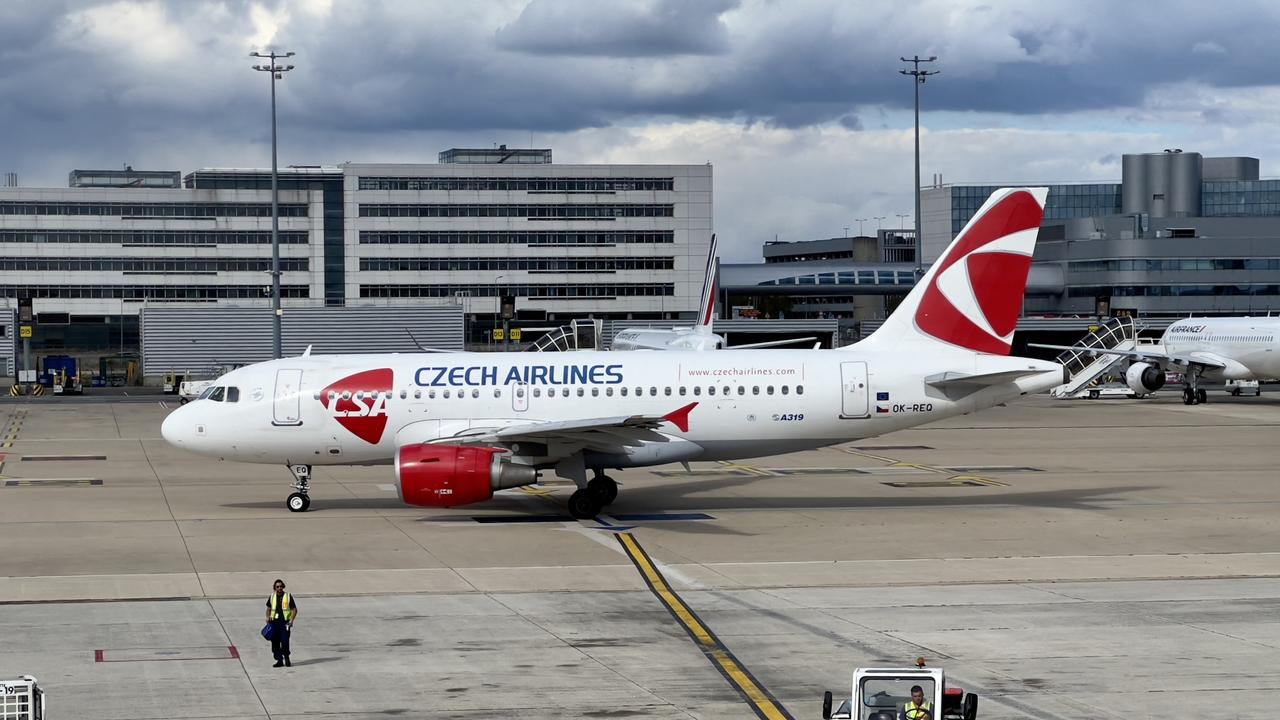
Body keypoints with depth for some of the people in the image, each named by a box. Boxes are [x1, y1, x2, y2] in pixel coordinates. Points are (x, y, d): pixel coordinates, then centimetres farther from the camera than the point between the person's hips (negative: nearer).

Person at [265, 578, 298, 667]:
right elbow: (268, 608, 22)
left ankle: (286, 659, 7)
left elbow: (294, 609, 1)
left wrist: (291, 620, -12)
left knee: (285, 641, -11)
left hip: (285, 622, -4)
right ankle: (279, 660, 13)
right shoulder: (272, 597, 11)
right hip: (274, 622, 4)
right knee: (275, 642, 4)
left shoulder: (288, 596, 1)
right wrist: (268, 617, 3)